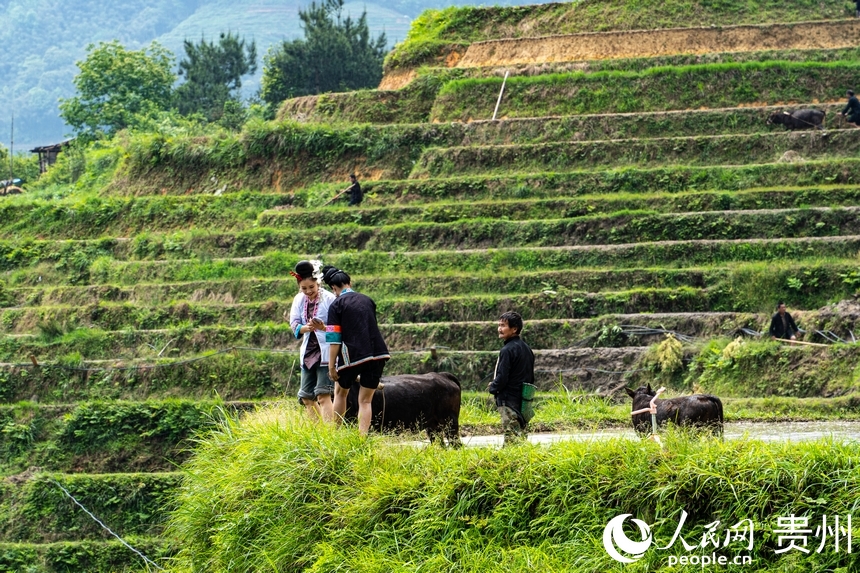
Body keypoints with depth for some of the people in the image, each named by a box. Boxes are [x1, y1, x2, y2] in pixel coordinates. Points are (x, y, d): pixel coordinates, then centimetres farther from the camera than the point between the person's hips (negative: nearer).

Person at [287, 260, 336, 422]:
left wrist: (323, 328, -31)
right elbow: (294, 325, -2)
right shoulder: (299, 300, 6)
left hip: (325, 352, -7)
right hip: (308, 352, 7)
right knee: (306, 397, 10)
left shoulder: (329, 299, -10)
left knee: (323, 395, -13)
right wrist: (306, 328, -25)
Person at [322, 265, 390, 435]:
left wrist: (331, 367, -5)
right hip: (378, 354, 4)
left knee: (340, 392, 19)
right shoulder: (367, 300, 13)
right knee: (365, 401, 7)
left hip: (353, 356, -4)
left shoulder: (337, 305, -2)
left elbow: (334, 339, -8)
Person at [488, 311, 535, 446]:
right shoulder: (526, 348, 12)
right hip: (523, 400, 9)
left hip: (509, 400, -9)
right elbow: (531, 377, 18)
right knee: (520, 434, 12)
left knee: (511, 437, -9)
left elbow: (502, 378, -19)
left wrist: (492, 388, 0)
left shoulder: (507, 350, -16)